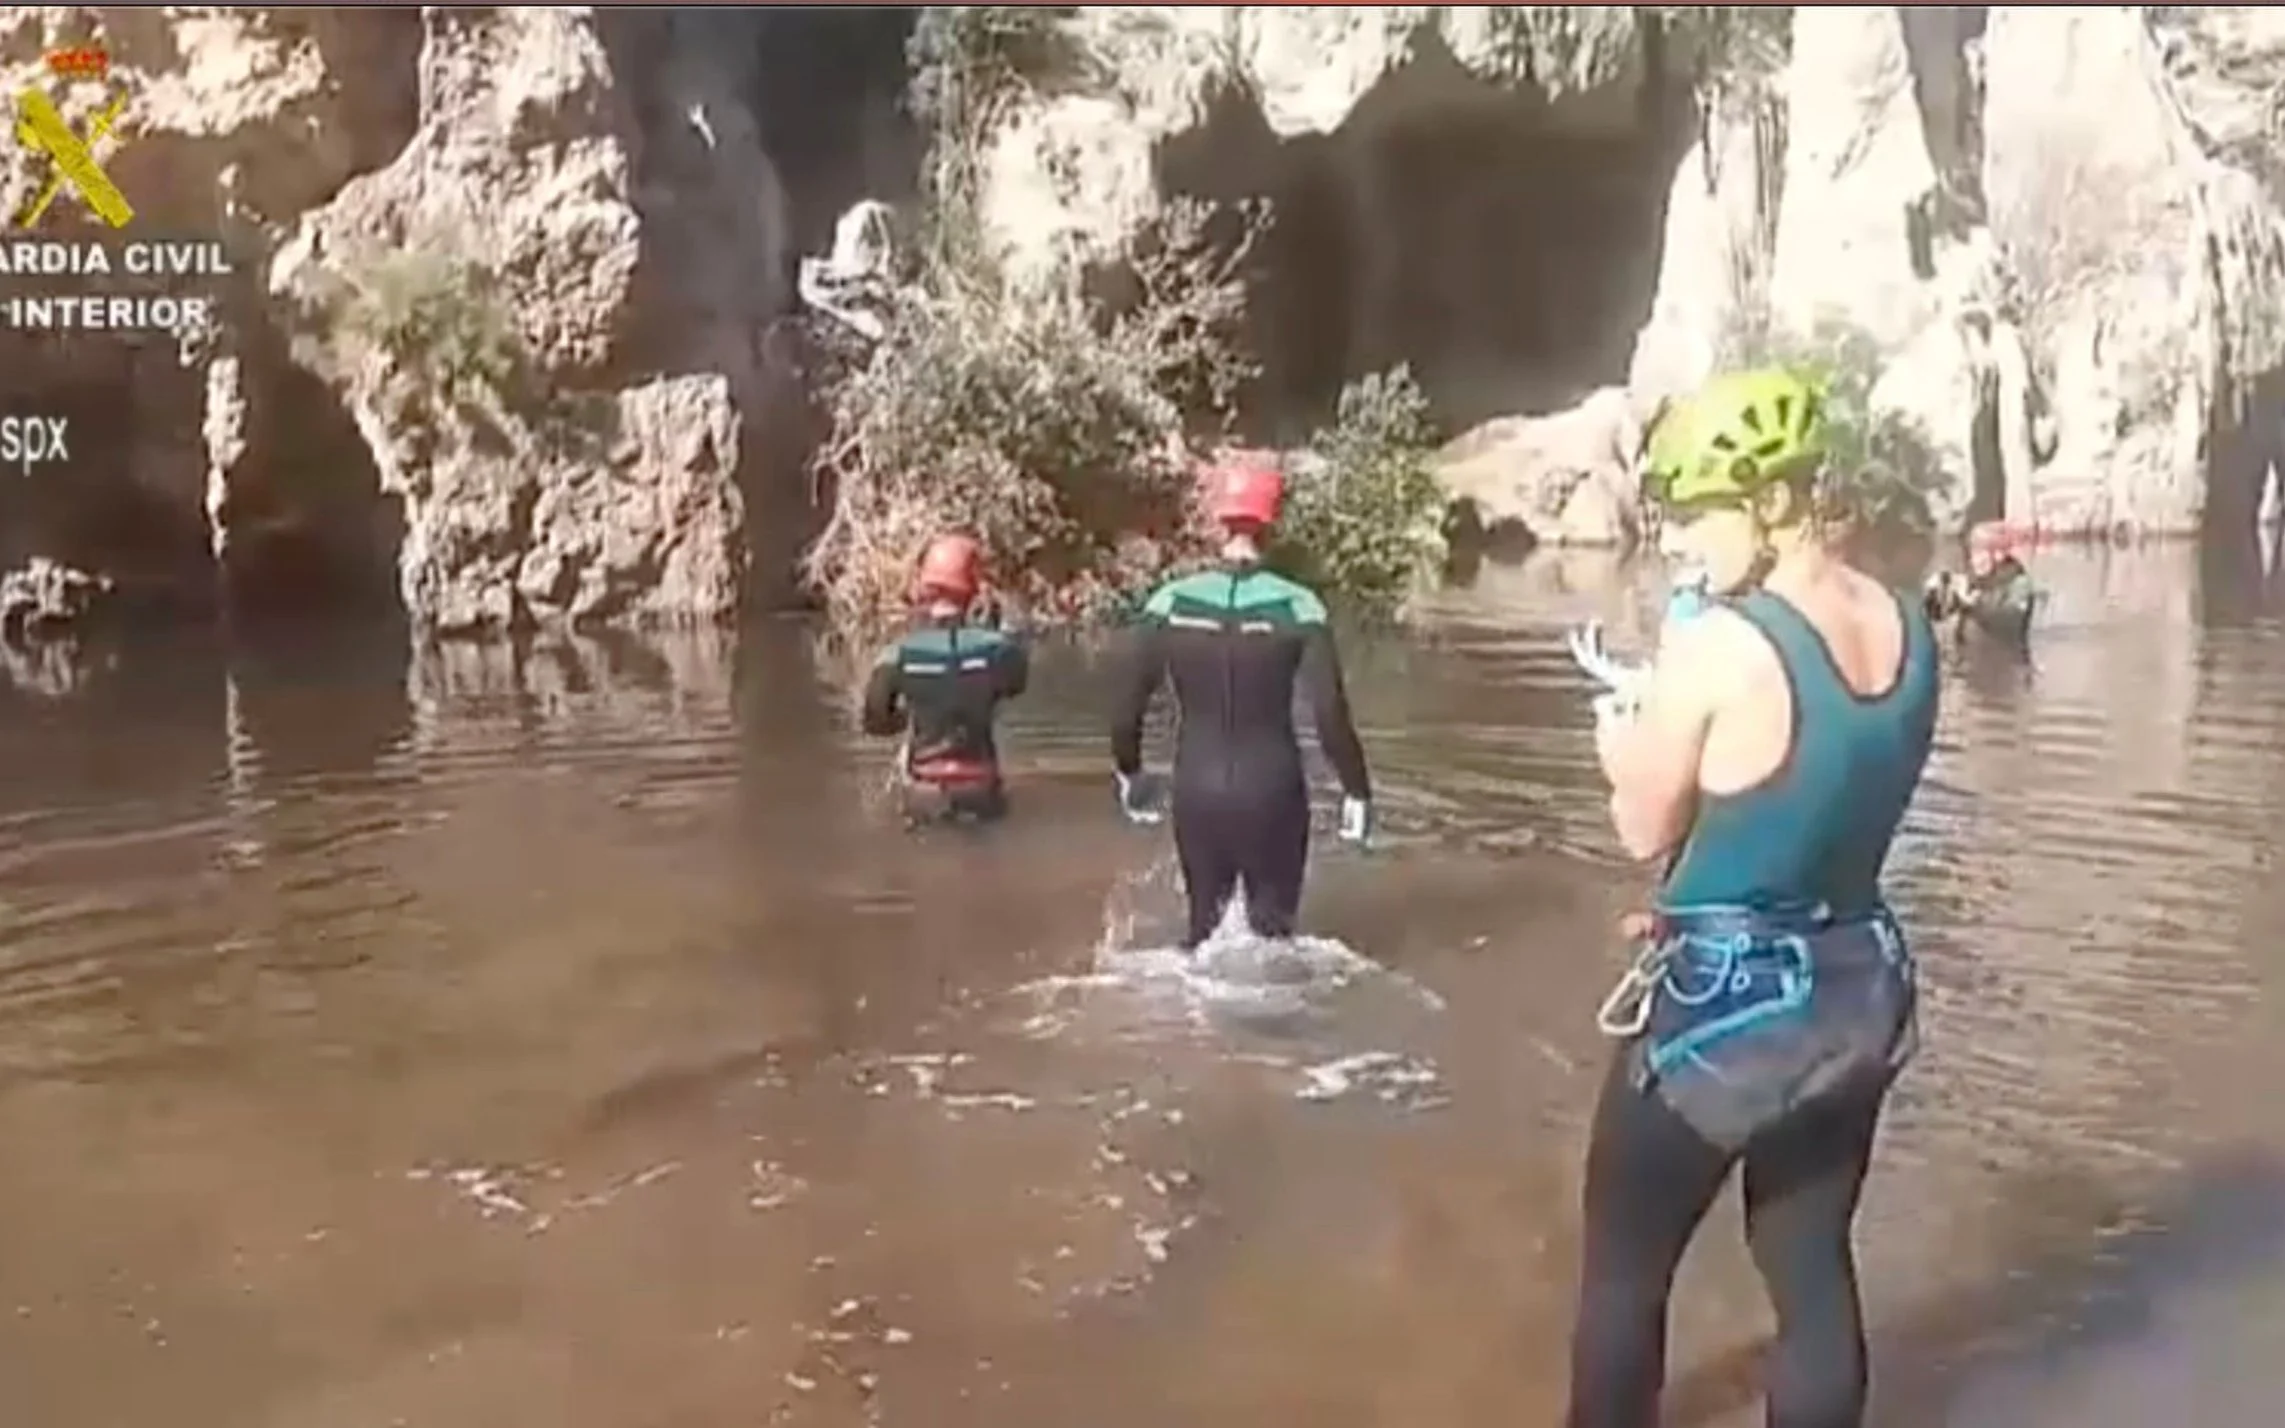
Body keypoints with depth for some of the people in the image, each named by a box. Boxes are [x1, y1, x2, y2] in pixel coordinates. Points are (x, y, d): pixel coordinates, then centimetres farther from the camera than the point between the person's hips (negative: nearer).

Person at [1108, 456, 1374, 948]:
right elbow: (1330, 712, -15)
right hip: (1271, 791, -1)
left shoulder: (1172, 603, -7)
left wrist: (1129, 772, 13)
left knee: (1203, 922, 20)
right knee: (1272, 925, 16)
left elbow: (1127, 706, -5)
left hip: (1197, 791, 2)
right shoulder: (1297, 606, -12)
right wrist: (1357, 789, -2)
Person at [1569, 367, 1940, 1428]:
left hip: (1722, 994, -7)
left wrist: (1624, 745, 10)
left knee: (1624, 1269, 11)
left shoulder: (1715, 642, -21)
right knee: (1813, 1272, 18)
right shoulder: (1907, 628, 0)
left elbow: (1646, 831, -10)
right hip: (1857, 983, 7)